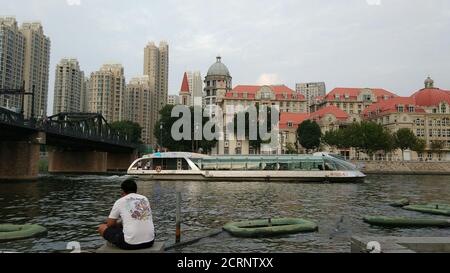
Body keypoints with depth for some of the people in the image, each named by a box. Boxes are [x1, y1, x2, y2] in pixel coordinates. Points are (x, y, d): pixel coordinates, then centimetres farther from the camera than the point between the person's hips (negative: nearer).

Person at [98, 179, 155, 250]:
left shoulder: (120, 202, 2)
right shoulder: (145, 199, 15)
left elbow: (110, 225, 10)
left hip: (131, 243, -5)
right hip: (149, 241, 5)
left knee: (102, 228, 17)